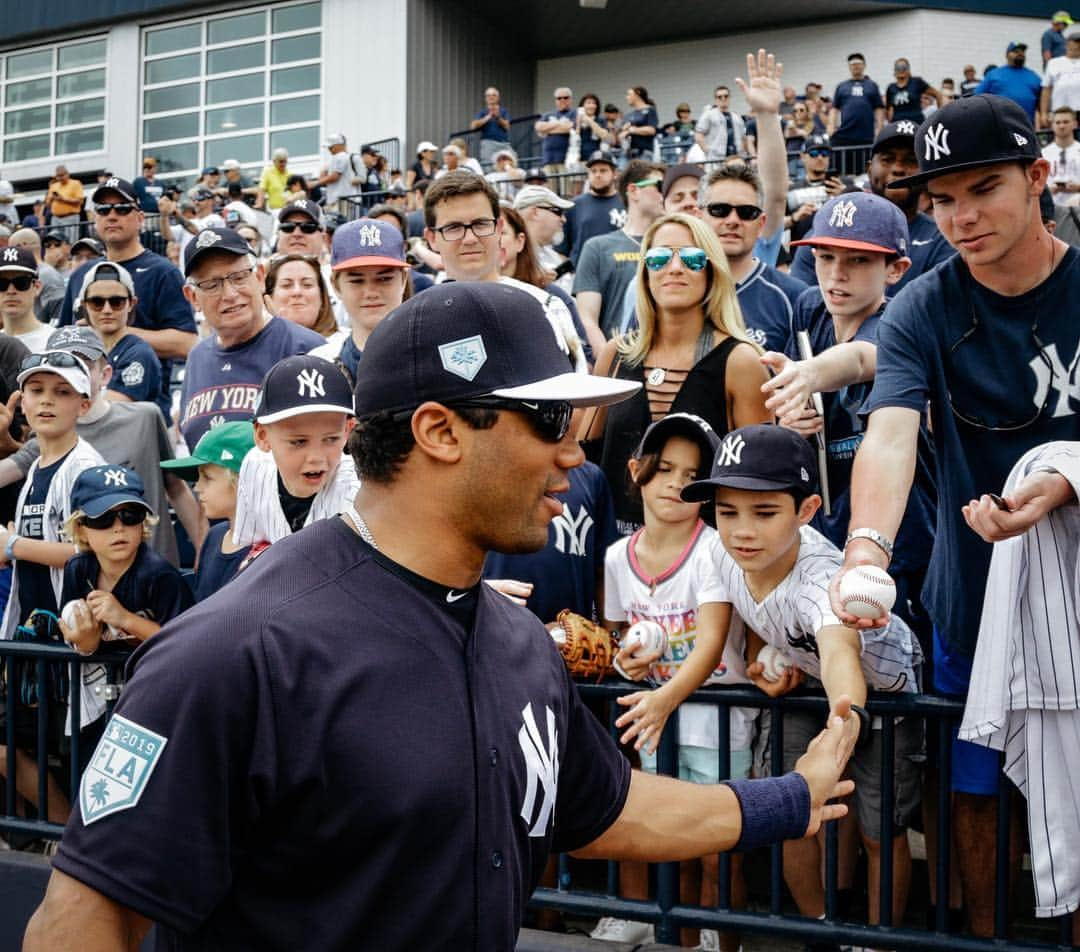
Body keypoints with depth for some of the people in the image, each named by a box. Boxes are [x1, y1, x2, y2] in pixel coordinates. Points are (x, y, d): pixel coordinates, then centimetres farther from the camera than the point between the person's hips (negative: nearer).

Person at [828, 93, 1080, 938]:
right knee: (976, 788, 11)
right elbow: (890, 433, -24)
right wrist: (867, 545, -43)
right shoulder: (923, 312, -8)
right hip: (975, 603, 1)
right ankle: (984, 932, 29)